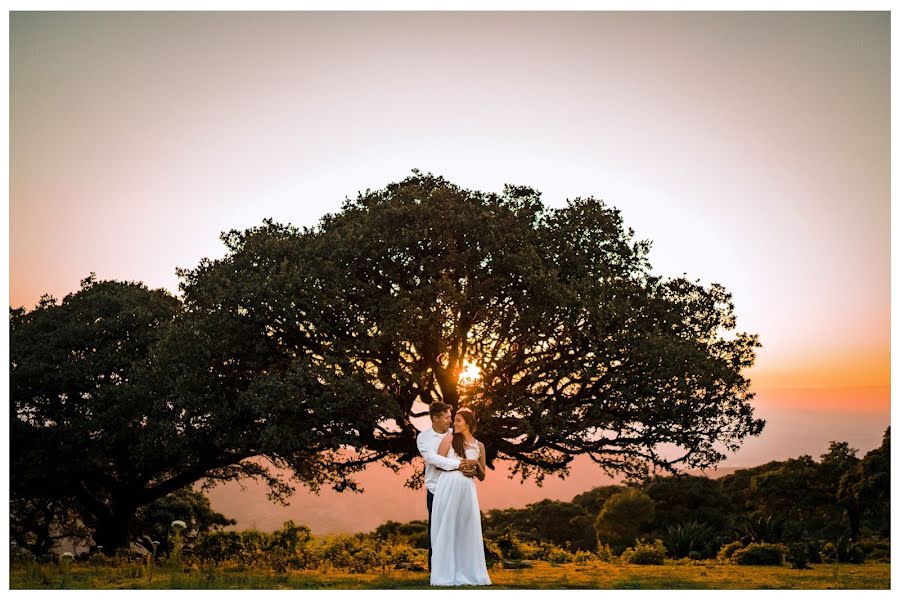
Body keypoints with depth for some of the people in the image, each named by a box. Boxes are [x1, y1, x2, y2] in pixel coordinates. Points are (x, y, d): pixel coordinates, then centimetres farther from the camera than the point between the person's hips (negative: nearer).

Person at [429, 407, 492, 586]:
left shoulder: (479, 446, 13)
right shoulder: (450, 438, 6)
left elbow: (482, 477, 17)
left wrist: (476, 465, -2)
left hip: (467, 489, 3)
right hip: (448, 487, -2)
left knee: (467, 531, 3)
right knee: (446, 530, 0)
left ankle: (468, 573, 11)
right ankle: (446, 574, 5)